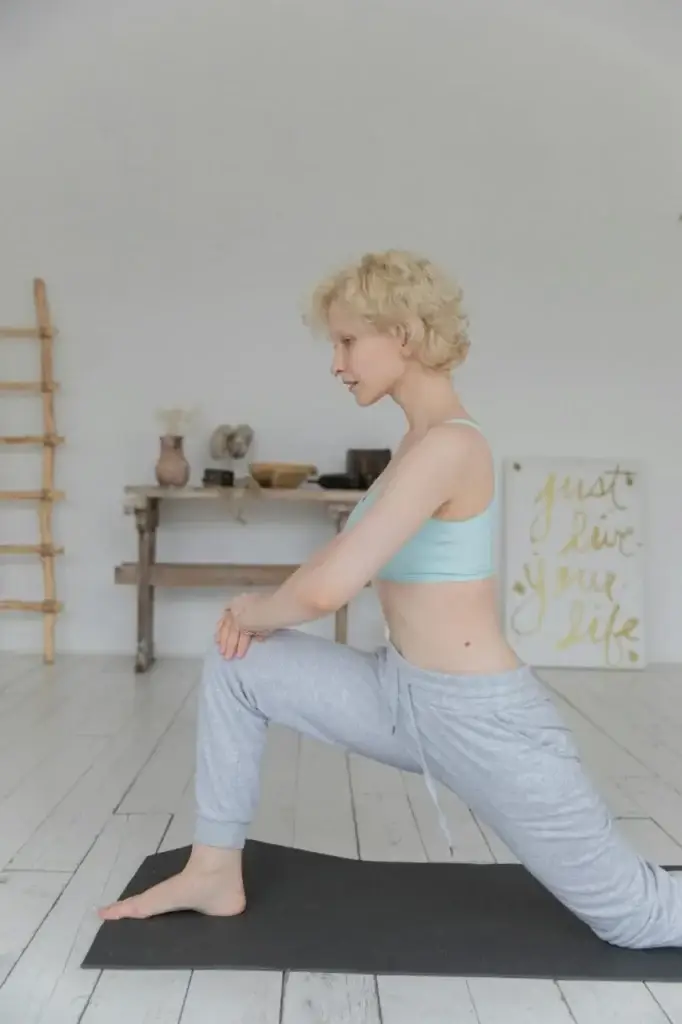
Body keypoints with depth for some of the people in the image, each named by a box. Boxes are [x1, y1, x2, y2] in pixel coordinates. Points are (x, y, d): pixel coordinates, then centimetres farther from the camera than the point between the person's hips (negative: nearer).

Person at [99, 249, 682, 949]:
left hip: (483, 720, -8)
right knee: (236, 663, 2)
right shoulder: (421, 440, 7)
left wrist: (251, 611, -8)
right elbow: (344, 564, 15)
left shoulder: (447, 445, -24)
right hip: (405, 697, 9)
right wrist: (262, 609, -2)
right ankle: (215, 872, 14)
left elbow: (329, 590, -29)